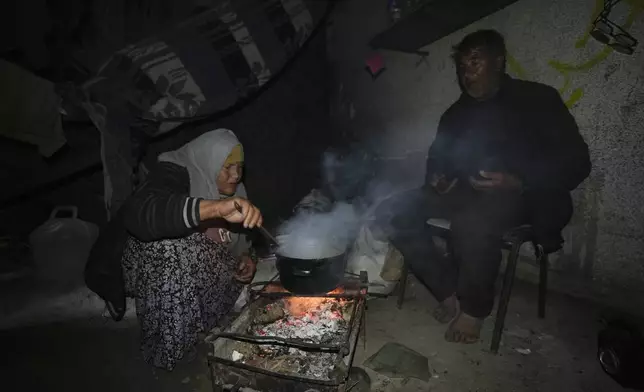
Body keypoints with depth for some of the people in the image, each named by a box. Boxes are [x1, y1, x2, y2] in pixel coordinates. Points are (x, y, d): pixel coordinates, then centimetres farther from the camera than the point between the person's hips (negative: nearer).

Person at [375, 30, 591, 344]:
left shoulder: (537, 99, 3)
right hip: (465, 194, 6)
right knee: (392, 214, -16)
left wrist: (518, 182, -22)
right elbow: (437, 157, 23)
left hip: (520, 197, -5)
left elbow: (576, 162, -4)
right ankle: (449, 293, -9)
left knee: (472, 222, -40)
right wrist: (437, 178, -2)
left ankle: (474, 308, -12)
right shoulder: (457, 112, 18)